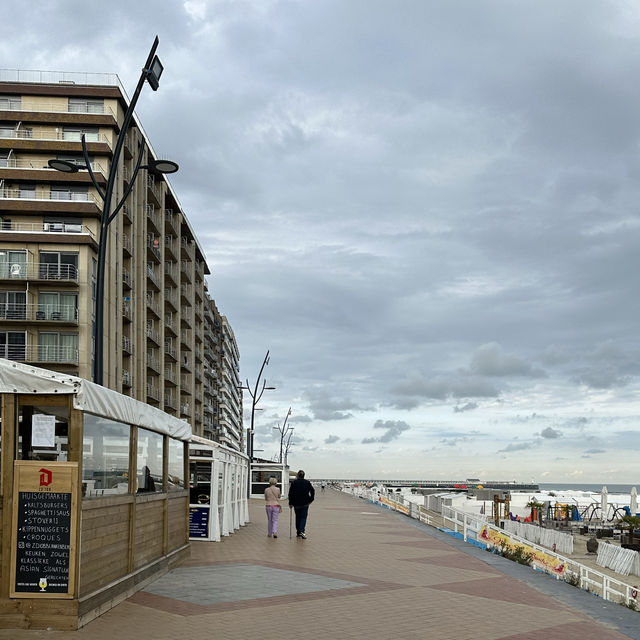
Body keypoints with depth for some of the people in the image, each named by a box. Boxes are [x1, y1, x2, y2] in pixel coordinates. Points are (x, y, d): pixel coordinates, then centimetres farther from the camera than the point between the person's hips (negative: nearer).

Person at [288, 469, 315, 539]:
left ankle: (298, 532, 19)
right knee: (303, 517, 2)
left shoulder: (294, 483, -2)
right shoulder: (307, 482, -1)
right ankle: (302, 531, -17)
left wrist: (290, 503, 2)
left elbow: (290, 493, -4)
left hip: (296, 504, 1)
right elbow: (312, 491, -3)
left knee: (298, 517, 14)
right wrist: (310, 500, 7)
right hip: (305, 503, -1)